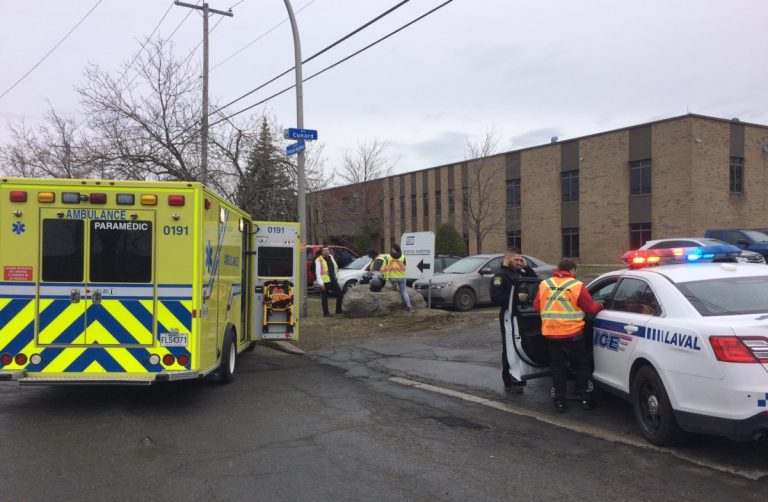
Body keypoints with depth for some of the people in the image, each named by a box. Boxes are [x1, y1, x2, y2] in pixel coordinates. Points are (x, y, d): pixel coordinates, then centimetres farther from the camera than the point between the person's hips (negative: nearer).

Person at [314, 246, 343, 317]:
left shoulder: (331, 257, 12)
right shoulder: (319, 260, -9)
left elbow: (335, 268, 20)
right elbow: (318, 273, -12)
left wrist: (336, 278, 18)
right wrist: (320, 283, -17)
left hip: (333, 281, 6)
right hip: (325, 282, -6)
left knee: (340, 294, 7)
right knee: (324, 298, 2)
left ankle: (338, 310, 20)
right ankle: (326, 313, 12)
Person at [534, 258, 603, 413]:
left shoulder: (544, 285, 3)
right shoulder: (577, 286, -8)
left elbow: (537, 306, 10)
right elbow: (591, 308, -1)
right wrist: (600, 306, 20)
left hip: (551, 335, 3)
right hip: (573, 335, -3)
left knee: (557, 368, 12)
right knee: (582, 367, 13)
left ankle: (559, 401, 13)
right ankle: (587, 399, 18)